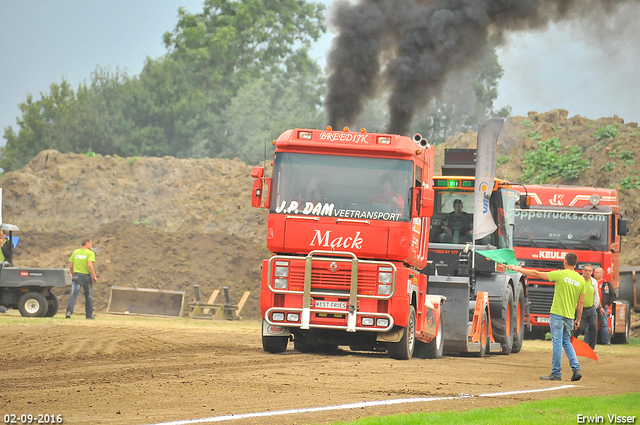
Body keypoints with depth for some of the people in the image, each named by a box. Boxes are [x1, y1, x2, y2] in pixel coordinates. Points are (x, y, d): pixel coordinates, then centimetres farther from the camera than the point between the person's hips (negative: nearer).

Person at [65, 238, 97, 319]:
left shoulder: (75, 252, 9)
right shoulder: (90, 253, -7)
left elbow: (71, 266, 9)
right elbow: (89, 265, -19)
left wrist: (72, 275, 24)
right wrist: (94, 276, -10)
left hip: (76, 276, 3)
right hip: (86, 276, -3)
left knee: (74, 294, -7)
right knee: (88, 296, 13)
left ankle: (69, 311, -26)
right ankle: (89, 314, 19)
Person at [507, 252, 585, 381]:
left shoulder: (560, 274, -7)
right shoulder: (581, 280, 7)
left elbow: (537, 274, -3)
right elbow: (580, 303, 9)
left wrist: (517, 269, 5)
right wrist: (578, 320, 18)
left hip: (558, 313, -5)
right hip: (570, 317, 5)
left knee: (557, 342, -2)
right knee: (566, 342, 17)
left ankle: (556, 373, 0)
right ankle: (576, 369, 5)